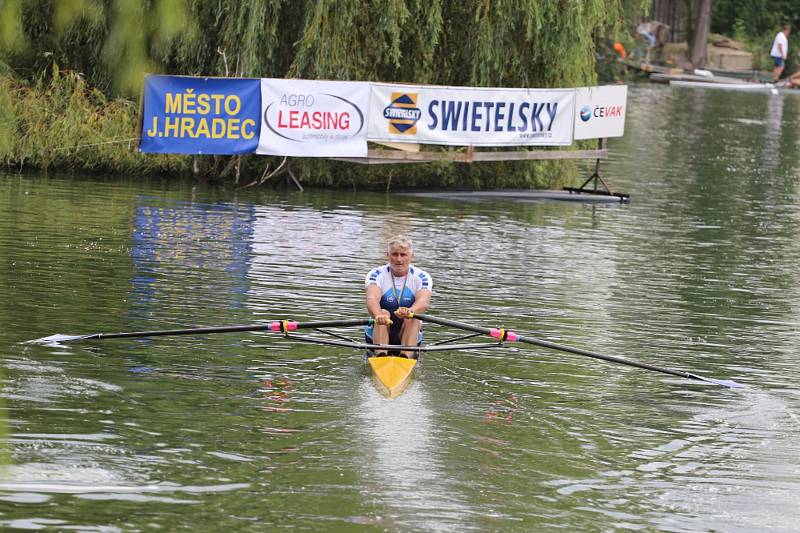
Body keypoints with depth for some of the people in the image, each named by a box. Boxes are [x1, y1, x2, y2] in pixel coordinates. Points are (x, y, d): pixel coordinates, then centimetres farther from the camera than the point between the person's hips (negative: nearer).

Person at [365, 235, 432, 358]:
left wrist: (409, 311, -50)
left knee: (412, 319, -28)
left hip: (409, 335, 0)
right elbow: (372, 299, -26)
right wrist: (378, 315, -50)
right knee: (384, 313, -28)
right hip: (377, 337, 0)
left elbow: (423, 302, -25)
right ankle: (380, 356, -50)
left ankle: (406, 357, -52)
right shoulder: (377, 275, -4)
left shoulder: (421, 277, -3)